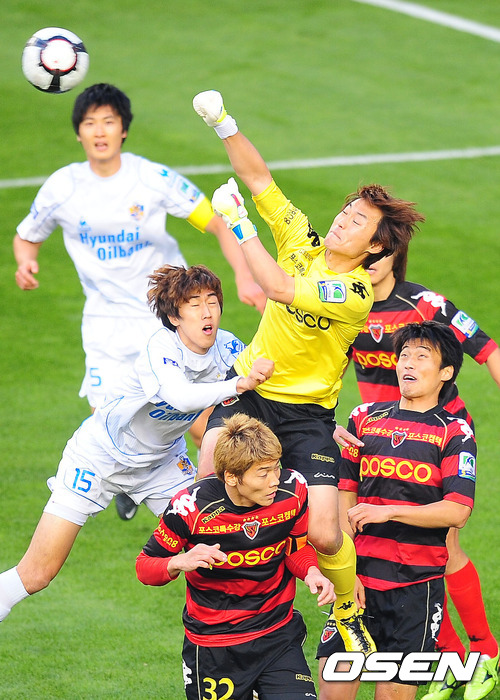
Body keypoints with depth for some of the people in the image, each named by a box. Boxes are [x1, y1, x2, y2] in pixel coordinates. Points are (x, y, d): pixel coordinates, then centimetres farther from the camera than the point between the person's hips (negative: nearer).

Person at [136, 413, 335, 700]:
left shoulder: (294, 490, -13)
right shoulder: (191, 507, -21)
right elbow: (145, 566, -9)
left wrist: (312, 572, -14)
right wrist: (180, 563, -30)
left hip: (278, 634, 2)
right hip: (213, 644, -2)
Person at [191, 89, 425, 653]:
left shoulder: (357, 292, -18)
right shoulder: (304, 243, 0)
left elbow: (280, 289, -30)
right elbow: (259, 178, -1)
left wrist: (239, 225, -25)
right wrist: (223, 125, -14)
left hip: (306, 411, -4)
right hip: (250, 389, 4)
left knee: (324, 534, -15)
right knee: (212, 472, -25)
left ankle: (348, 610, 17)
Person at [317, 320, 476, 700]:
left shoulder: (454, 433, 0)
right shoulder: (365, 419, 11)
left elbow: (457, 511, -11)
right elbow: (344, 498, 8)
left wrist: (387, 512, -16)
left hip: (417, 585, -3)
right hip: (359, 580, 3)